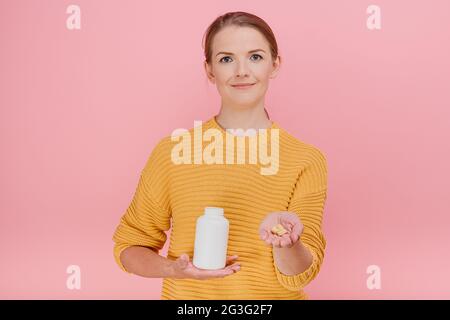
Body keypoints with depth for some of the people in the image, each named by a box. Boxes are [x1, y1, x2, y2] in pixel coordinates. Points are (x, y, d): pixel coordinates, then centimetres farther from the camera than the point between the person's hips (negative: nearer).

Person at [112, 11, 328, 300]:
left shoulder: (307, 160, -6)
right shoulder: (172, 150, -7)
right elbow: (130, 245, 2)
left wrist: (286, 244, -27)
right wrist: (173, 269, -14)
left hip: (273, 295, 0)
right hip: (187, 294, 0)